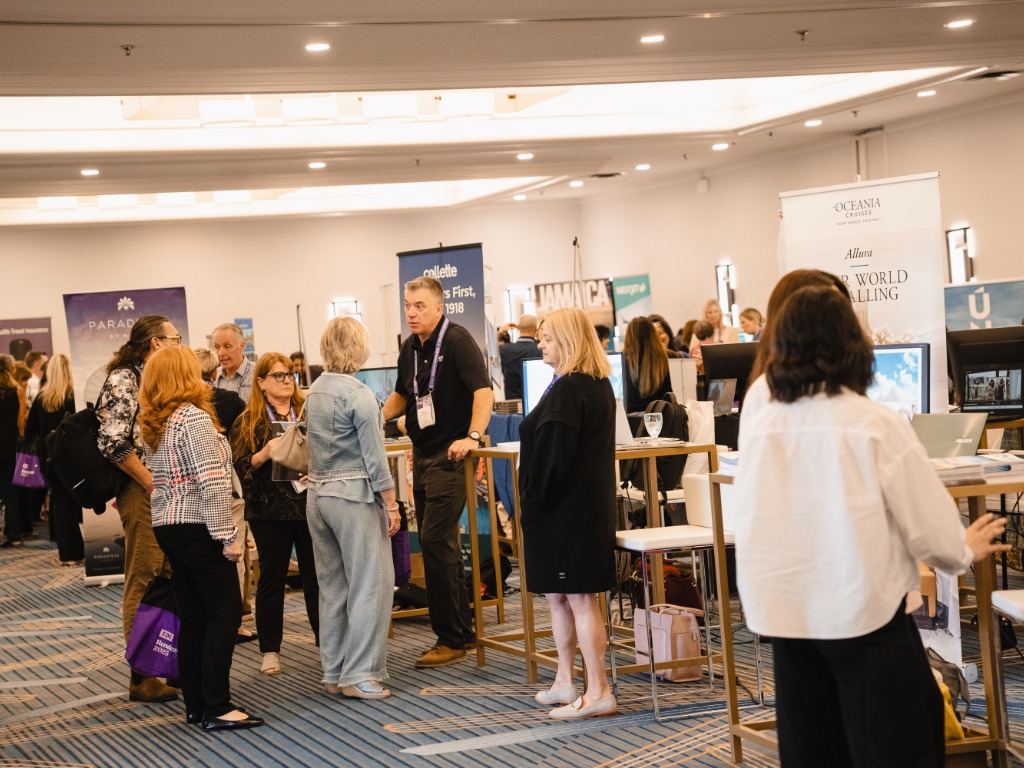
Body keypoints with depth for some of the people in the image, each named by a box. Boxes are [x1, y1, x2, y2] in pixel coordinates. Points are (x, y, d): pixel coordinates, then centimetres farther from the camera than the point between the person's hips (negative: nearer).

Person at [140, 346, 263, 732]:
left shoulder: (155, 425, 12)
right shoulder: (194, 418, -15)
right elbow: (212, 483, -19)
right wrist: (228, 536, -18)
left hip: (167, 527, 9)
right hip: (196, 527, -9)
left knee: (193, 616, 11)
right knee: (226, 612, -5)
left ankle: (196, 705, 15)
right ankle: (217, 708, -6)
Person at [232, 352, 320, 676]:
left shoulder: (308, 413, 8)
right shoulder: (248, 422, 2)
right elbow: (241, 466, -3)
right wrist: (264, 454, -19)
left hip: (310, 503, 2)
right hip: (270, 509, -2)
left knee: (316, 575, 7)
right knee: (272, 577, 4)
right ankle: (270, 650, 12)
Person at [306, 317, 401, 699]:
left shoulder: (315, 391, 9)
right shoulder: (358, 394, -13)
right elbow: (374, 456, -13)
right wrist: (391, 504, -8)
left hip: (318, 493, 8)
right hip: (354, 495, -8)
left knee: (333, 587, 13)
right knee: (369, 585, -1)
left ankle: (333, 672, 17)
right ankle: (359, 674, -1)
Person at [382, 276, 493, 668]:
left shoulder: (457, 340, -13)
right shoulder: (409, 348, 12)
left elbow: (483, 390, -23)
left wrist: (472, 437, -33)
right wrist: (377, 417, 12)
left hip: (450, 456, -9)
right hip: (422, 455, 9)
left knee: (435, 542, -12)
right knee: (440, 544, 12)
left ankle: (450, 638, -4)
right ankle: (463, 629, 22)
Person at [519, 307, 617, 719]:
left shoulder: (567, 390, -18)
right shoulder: (600, 385, 13)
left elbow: (552, 456, -22)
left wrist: (532, 501, -12)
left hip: (565, 509, -10)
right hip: (592, 503, 10)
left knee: (578, 598, -5)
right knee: (559, 596, 18)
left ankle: (598, 692, -1)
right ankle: (564, 682, 25)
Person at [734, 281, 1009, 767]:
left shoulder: (757, 427, -2)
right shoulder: (877, 425, -13)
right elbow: (929, 527, -8)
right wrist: (964, 551, 15)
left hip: (783, 613, 4)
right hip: (861, 612, -4)